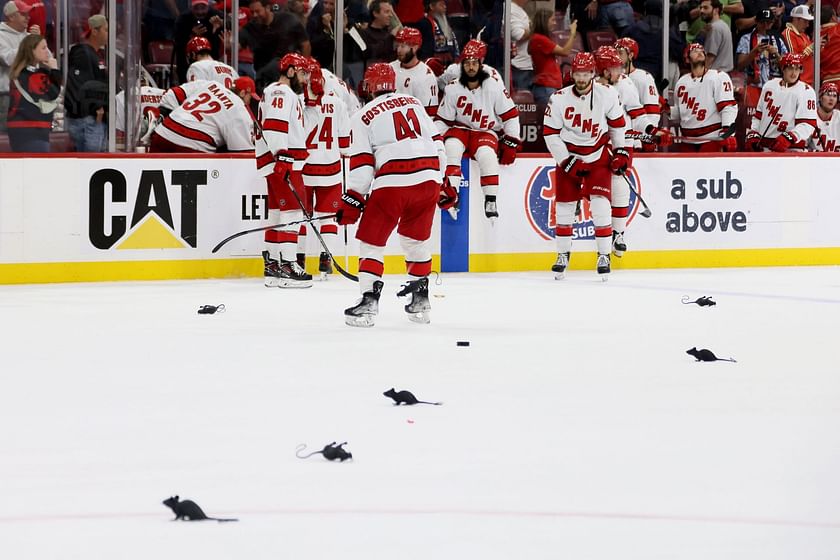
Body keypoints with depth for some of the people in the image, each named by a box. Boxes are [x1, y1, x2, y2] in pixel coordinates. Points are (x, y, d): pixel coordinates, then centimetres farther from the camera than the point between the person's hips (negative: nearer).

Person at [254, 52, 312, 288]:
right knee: (292, 211, -13)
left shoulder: (289, 95, 26)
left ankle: (272, 265, 15)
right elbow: (274, 125, -22)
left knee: (278, 212, 12)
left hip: (285, 163, 11)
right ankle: (286, 266, -17)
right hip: (283, 161, -11)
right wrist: (282, 157, -28)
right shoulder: (281, 92, -9)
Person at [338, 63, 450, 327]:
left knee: (371, 240, 5)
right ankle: (420, 300, 23)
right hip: (428, 178, 5)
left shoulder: (363, 116, 5)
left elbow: (361, 164, -1)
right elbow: (436, 143, 18)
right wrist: (441, 183, 25)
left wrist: (352, 201, 5)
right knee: (417, 239, 22)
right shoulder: (413, 102, 19)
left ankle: (369, 301, -6)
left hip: (392, 183, -5)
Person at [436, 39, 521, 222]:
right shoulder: (453, 89, -5)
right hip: (461, 129, 2)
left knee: (487, 155, -34)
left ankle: (491, 201, -27)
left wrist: (511, 144, -6)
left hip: (486, 132, -2)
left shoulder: (494, 87, -12)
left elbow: (510, 115, -5)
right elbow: (443, 120, 3)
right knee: (451, 147, -31)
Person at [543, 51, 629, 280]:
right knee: (564, 207, 3)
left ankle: (604, 255, -1)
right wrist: (566, 161, -14)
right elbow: (550, 133, -9)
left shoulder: (607, 95, -11)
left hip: (599, 155, -1)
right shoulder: (559, 99, -14)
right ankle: (563, 255, 19)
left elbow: (617, 122, 7)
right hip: (568, 155, 1)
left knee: (600, 205, -11)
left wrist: (620, 150, 8)